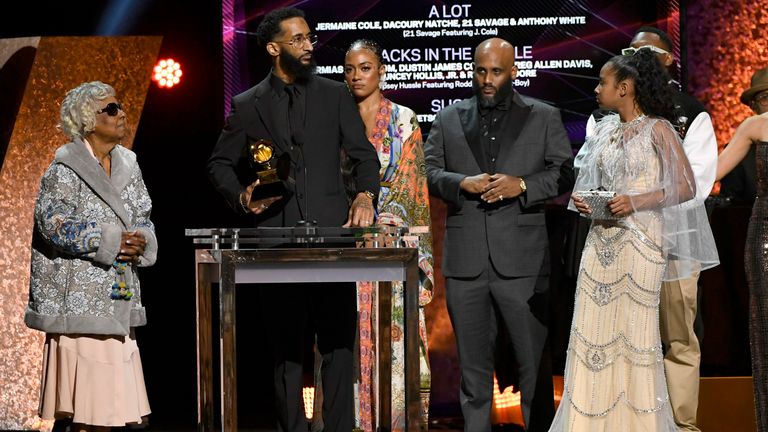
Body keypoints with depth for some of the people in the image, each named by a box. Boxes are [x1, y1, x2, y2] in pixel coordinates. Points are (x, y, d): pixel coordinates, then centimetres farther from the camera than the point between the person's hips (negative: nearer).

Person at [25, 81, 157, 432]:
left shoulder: (127, 165, 13)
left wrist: (141, 241, -7)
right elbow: (53, 223, -17)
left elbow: (143, 218, 16)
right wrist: (110, 241, -19)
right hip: (80, 297, -7)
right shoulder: (65, 169, -7)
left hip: (118, 295, 7)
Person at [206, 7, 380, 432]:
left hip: (331, 232, 0)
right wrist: (242, 197, -5)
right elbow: (219, 165, 14)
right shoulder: (246, 105, 10)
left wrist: (365, 195, -12)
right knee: (286, 344, 5)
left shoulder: (335, 95, 10)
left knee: (338, 340, -4)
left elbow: (364, 154, 7)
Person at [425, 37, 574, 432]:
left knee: (534, 359, 2)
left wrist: (523, 185, -13)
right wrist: (463, 183, -11)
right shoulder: (449, 119, 12)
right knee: (472, 360, 9)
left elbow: (565, 173, 3)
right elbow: (428, 171, 8)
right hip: (465, 261, 2)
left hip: (522, 260, -2)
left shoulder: (544, 117, 7)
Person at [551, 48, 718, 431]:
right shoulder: (604, 130, 13)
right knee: (594, 330, 3)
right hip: (601, 239, 6)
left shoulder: (657, 129, -5)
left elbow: (686, 187, -8)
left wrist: (637, 202, -19)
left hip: (640, 240, -6)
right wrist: (581, 199, 1)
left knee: (635, 330, -2)